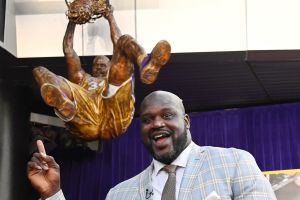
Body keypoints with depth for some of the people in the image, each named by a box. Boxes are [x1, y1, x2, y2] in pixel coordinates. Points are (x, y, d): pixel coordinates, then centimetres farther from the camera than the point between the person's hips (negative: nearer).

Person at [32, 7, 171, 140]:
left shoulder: (117, 79, 45)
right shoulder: (82, 78, 48)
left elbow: (118, 43, 43)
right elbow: (67, 49, 43)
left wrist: (110, 18, 53)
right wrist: (72, 20, 48)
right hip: (85, 123, 1)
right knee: (40, 71, -10)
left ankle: (146, 65, -42)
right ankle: (62, 104, -50)